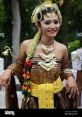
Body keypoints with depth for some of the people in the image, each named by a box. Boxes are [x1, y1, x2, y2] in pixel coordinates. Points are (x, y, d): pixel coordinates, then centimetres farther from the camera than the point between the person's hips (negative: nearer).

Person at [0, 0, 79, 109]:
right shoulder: (27, 45, -11)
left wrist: (70, 77, -4)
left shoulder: (62, 49, -5)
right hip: (33, 99, -1)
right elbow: (18, 65, 6)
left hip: (57, 98, 1)